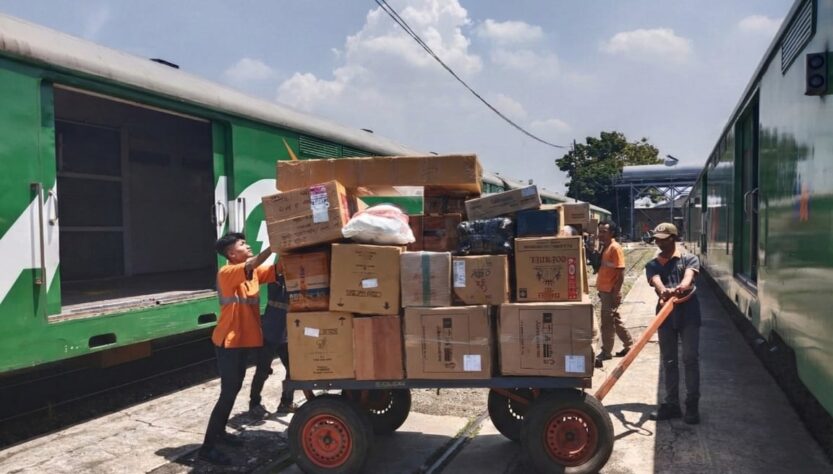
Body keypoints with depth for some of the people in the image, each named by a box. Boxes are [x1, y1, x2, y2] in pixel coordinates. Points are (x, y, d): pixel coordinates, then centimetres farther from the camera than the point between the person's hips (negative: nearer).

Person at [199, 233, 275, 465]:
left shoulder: (253, 272, 6)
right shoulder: (226, 273, -18)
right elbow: (253, 264, -35)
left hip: (244, 340, 9)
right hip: (229, 342, -9)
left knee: (234, 389, 19)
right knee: (228, 393, -7)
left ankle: (220, 432, 35)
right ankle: (207, 447, 1)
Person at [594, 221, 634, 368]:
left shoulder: (615, 248, -15)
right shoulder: (604, 247, 12)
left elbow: (621, 272, -19)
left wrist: (615, 293, -20)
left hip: (611, 292, -9)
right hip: (604, 291, 9)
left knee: (607, 322, -2)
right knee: (615, 320, 18)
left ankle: (605, 353, 7)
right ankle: (629, 345, 31)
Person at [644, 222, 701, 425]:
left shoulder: (689, 259, 5)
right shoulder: (653, 265, 10)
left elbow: (689, 276, -16)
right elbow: (656, 281, -12)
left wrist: (680, 288, -40)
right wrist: (664, 291, -36)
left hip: (688, 314, -3)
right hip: (665, 315, 3)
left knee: (691, 359, 0)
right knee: (668, 361, 8)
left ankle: (692, 405, 7)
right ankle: (671, 404, 16)